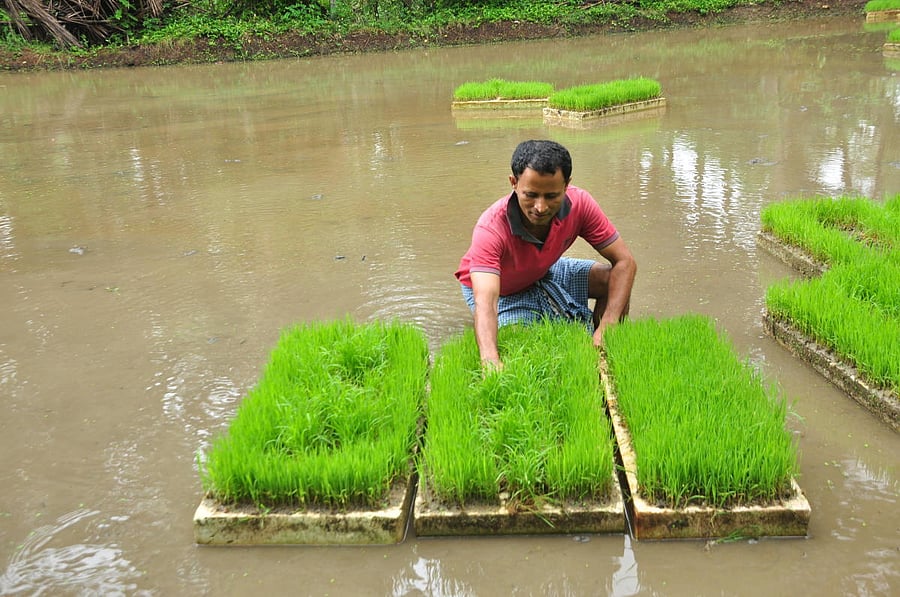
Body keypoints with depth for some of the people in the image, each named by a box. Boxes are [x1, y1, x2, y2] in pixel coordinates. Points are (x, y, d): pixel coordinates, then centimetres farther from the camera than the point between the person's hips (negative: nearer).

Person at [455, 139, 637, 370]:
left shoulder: (579, 204, -28)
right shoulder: (491, 229, -40)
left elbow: (625, 262, -22)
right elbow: (485, 303, -51)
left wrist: (606, 329, -33)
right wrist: (490, 362, -68)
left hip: (544, 273, 4)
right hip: (499, 287, -4)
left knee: (613, 280, -14)